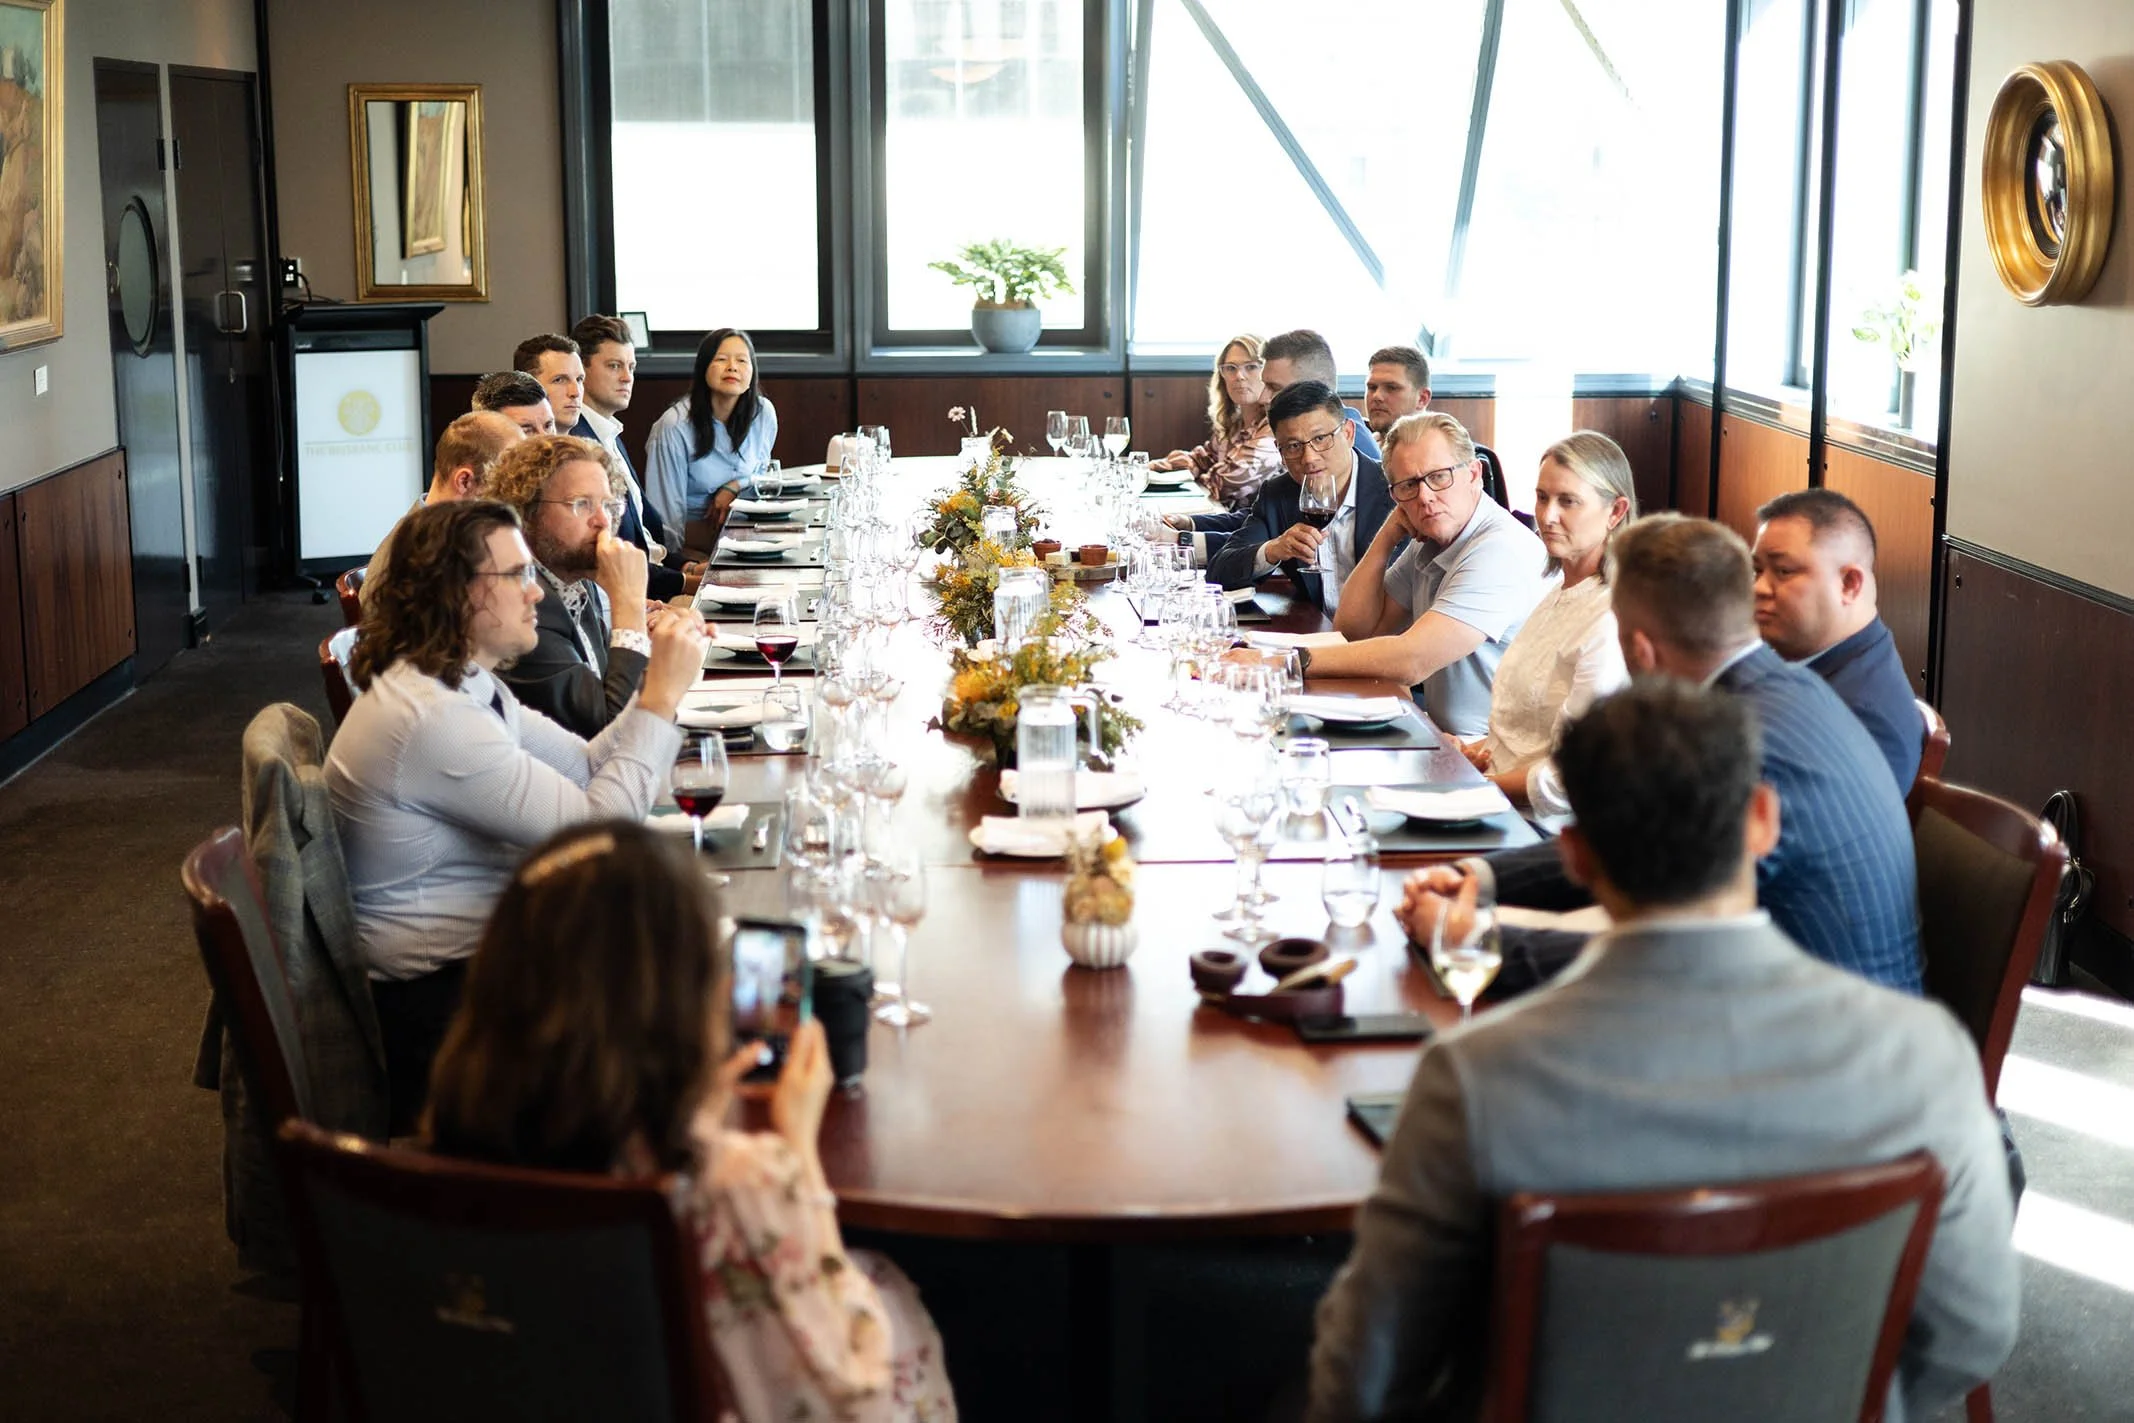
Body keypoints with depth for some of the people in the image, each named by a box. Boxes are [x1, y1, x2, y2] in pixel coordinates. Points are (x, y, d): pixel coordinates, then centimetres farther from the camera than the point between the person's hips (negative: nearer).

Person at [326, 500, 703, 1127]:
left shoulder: (469, 687, 7)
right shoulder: (430, 718, -25)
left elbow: (584, 769, 9)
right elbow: (598, 827, -25)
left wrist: (660, 688, -5)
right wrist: (662, 697, -19)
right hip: (436, 1001, -10)